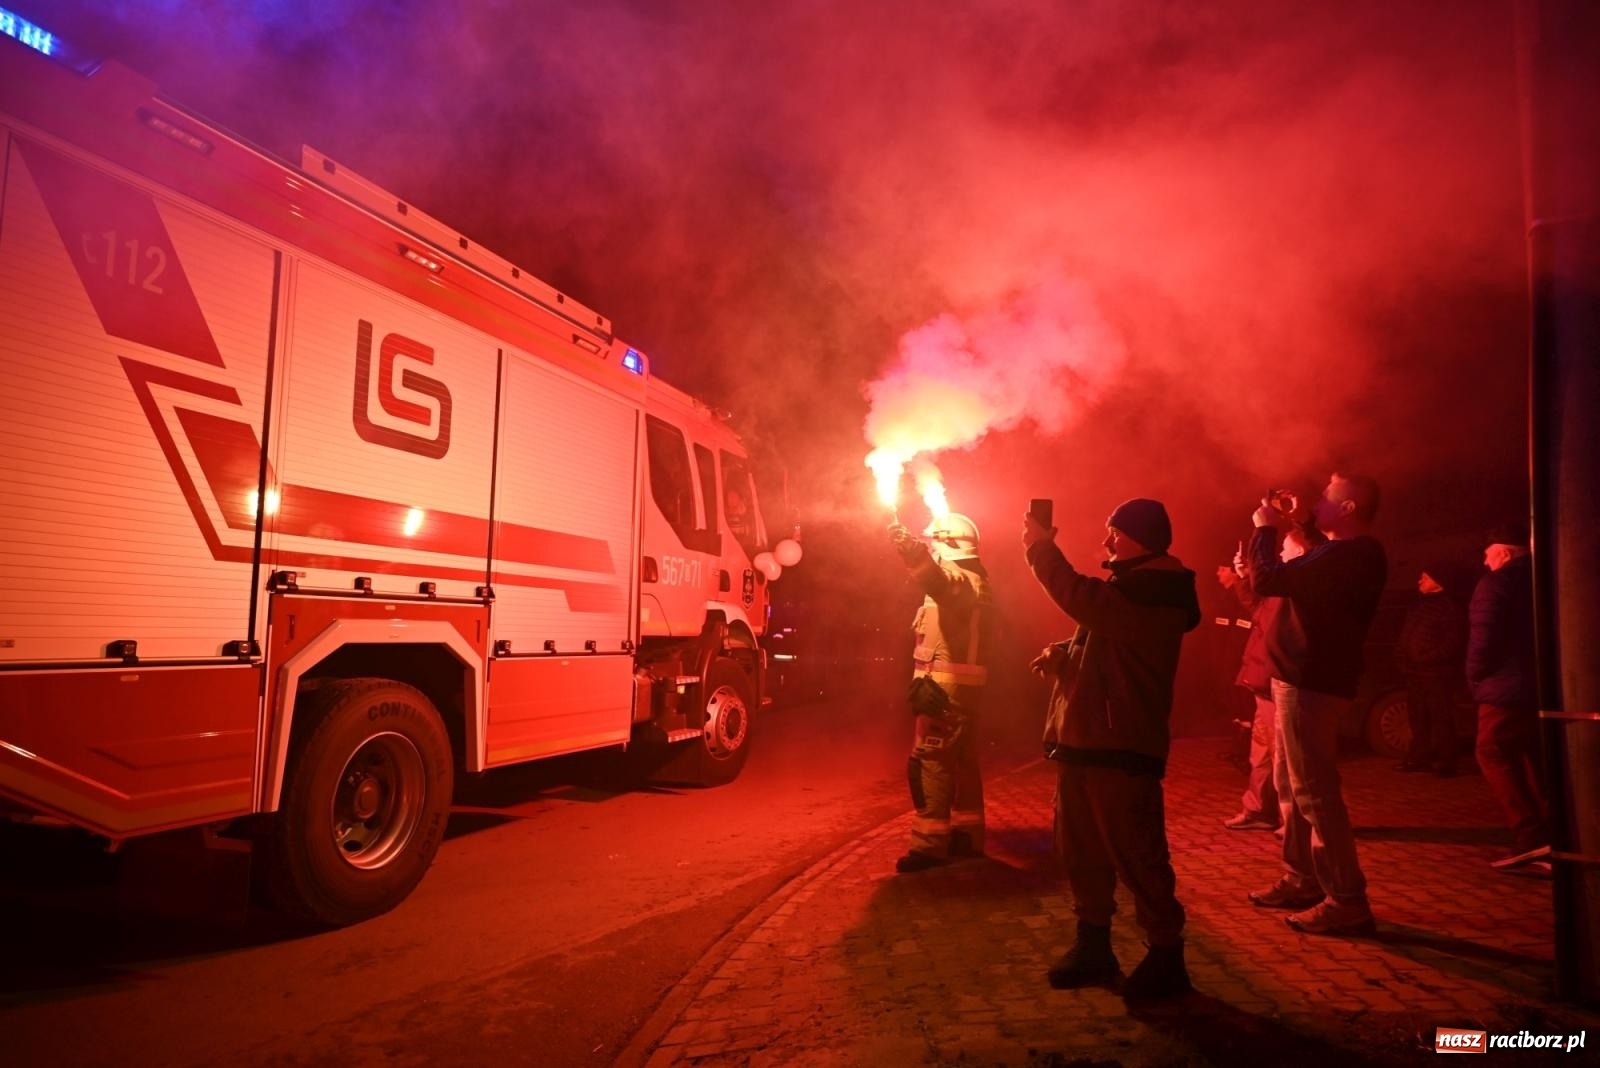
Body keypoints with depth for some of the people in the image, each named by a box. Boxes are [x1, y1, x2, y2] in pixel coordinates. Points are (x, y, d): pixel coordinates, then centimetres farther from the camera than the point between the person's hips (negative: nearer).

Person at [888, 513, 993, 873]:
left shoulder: (961, 578, -14)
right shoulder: (972, 580, 19)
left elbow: (938, 581, -39)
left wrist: (911, 548, -57)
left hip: (945, 684, -11)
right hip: (961, 683, 11)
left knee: (929, 761, -11)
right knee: (962, 760, 15)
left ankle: (930, 844, -10)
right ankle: (967, 835, 24)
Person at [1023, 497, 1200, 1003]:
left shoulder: (1154, 589, -15)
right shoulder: (1129, 585, 19)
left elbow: (1086, 601, -31)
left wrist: (1040, 547, -22)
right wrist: (1061, 654, 3)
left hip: (1120, 749, -10)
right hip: (1082, 741, 10)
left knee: (1135, 855, -1)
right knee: (1081, 850, 16)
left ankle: (1166, 957, 14)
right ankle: (1093, 945, 28)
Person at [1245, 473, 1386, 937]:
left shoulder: (1350, 555, -20)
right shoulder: (1348, 554, 14)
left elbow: (1269, 581, -22)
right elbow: (1296, 579, 22)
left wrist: (1265, 529, -8)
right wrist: (1286, 531, 16)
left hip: (1311, 681, -11)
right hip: (1307, 676, 11)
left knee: (1313, 791, -7)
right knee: (1290, 784, 18)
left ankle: (1347, 902, 0)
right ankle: (1301, 880, 27)